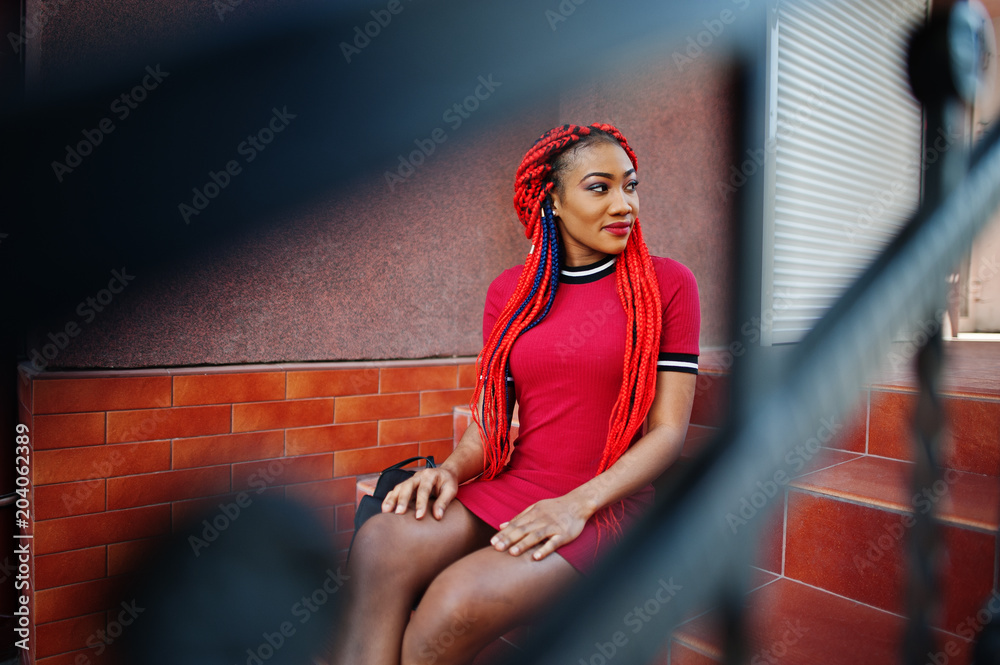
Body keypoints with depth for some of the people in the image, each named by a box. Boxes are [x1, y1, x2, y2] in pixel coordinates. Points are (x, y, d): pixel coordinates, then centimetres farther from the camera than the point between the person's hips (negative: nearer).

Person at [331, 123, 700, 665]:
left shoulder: (666, 284, -1)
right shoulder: (509, 291, 10)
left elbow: (669, 430, -4)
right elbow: (491, 417, 11)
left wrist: (578, 503, -16)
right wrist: (451, 470, -10)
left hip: (604, 503, -3)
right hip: (508, 487, 3)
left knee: (459, 601, -28)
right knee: (380, 543, -26)